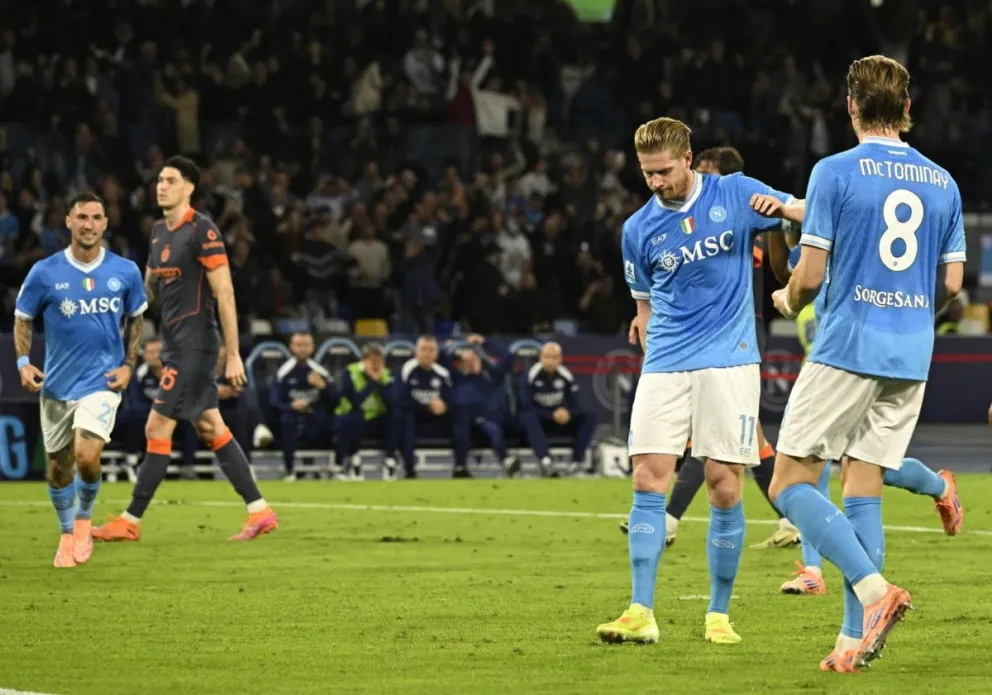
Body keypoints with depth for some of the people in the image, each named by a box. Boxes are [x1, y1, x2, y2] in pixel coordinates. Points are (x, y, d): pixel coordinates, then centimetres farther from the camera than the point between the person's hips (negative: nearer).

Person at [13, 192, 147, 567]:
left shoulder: (125, 272, -3)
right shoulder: (45, 273, -7)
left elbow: (136, 319, 12)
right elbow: (22, 319, 4)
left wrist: (128, 365, 1)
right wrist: (24, 362, -10)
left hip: (102, 380, -1)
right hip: (57, 382, 1)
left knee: (86, 456, -20)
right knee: (58, 465, 8)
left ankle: (84, 518, 9)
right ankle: (67, 534, 31)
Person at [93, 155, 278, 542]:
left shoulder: (202, 231, -15)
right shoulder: (159, 231, 12)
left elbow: (225, 294, -17)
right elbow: (150, 288, 24)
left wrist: (233, 355, -19)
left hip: (195, 346, -9)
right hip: (174, 345, 9)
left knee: (157, 429, -7)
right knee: (211, 430, 9)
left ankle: (131, 521, 0)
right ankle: (260, 512, 13)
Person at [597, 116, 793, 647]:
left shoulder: (736, 195, 0)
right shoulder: (638, 230, 8)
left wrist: (783, 208, -20)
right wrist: (658, 352, 9)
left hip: (728, 362, -2)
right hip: (665, 365, 2)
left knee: (724, 488, -4)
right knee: (648, 480, -8)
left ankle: (719, 614, 7)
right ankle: (642, 613, -6)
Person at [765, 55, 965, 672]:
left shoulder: (835, 172, -8)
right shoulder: (943, 182, 8)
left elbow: (810, 276, -9)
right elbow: (951, 283, 10)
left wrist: (788, 301, 13)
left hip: (847, 346, -5)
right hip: (911, 356, 5)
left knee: (791, 483, 0)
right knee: (864, 491, 9)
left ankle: (875, 588, -19)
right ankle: (856, 637, 3)